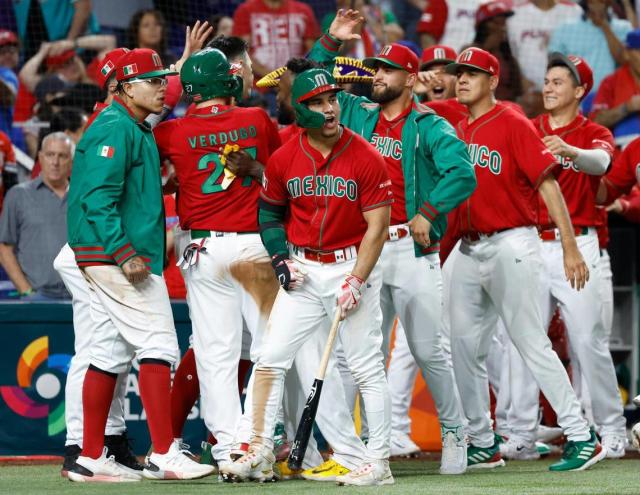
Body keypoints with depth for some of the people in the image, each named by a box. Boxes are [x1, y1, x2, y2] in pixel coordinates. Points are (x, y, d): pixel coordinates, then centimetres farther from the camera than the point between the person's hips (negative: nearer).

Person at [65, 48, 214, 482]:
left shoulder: (138, 130, 19)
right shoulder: (116, 129, -12)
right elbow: (98, 198, -21)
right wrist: (125, 253, -25)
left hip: (113, 258, 11)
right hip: (114, 253, -11)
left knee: (112, 351, 11)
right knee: (158, 344, -14)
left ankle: (92, 459, 14)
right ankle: (164, 456, -18)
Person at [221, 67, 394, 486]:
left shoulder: (365, 158, -11)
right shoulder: (283, 160, 0)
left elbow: (378, 226, -11)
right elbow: (270, 213, 16)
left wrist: (355, 283, -17)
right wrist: (281, 260, 1)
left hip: (352, 266, -4)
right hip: (303, 271, 4)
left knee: (368, 369, -1)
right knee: (271, 359, -1)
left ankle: (379, 463, 4)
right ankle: (260, 454, 6)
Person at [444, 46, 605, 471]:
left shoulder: (512, 124, -8)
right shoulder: (458, 131, 12)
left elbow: (547, 184, -13)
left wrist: (570, 249, -19)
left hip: (511, 245, -7)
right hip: (468, 249, 7)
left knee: (532, 344, -9)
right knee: (464, 347, 5)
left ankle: (582, 437, -5)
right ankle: (482, 445, 15)